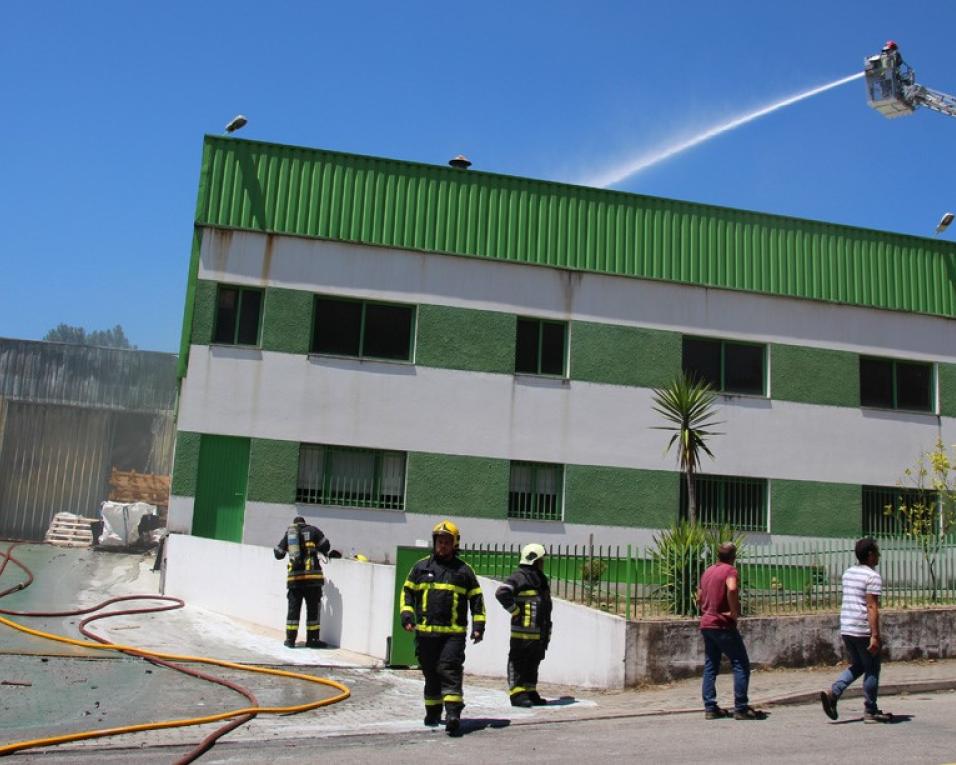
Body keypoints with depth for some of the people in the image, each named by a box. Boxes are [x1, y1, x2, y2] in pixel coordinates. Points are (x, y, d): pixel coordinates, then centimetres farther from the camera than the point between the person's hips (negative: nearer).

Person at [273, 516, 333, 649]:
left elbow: (279, 554, 15)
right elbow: (325, 546, 1)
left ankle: (290, 639, 10)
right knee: (312, 608, 4)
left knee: (293, 608, 9)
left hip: (294, 575, 2)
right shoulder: (312, 530, 7)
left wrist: (275, 549, 38)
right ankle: (312, 639, 6)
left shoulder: (288, 532, 13)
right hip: (312, 574, -2)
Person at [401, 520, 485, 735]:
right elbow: (407, 592, 13)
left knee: (449, 670, -14)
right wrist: (407, 615, -1)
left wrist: (478, 626, 3)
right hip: (425, 632, 2)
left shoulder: (464, 570, 7)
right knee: (430, 673, 11)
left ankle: (453, 713, -17)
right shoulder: (421, 567, 10)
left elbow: (476, 598, 10)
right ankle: (433, 712, 25)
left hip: (454, 632, -2)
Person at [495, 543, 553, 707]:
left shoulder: (541, 580, 18)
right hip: (523, 632, -9)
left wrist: (547, 632, 23)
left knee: (533, 663, 14)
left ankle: (530, 693, 22)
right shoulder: (520, 577, -11)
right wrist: (514, 610, -18)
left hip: (539, 632, 9)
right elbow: (501, 593, -26)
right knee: (518, 663, -3)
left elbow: (546, 605, 28)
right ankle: (517, 694, 0)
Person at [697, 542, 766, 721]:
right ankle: (741, 708, -3)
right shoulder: (730, 570, -9)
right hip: (723, 625, -8)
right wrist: (735, 611, -20)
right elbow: (732, 589, -30)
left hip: (706, 624, 8)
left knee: (710, 667, 10)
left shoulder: (708, 571, 15)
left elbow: (699, 597, 22)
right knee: (741, 665, -1)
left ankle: (710, 708, 8)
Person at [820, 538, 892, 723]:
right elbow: (872, 607, -19)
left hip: (846, 629, 8)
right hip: (863, 631, -7)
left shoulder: (848, 573, 13)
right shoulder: (872, 577, -13)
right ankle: (870, 711, 13)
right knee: (872, 670, 6)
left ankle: (833, 692, 2)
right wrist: (875, 635, -20)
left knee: (857, 666, 19)